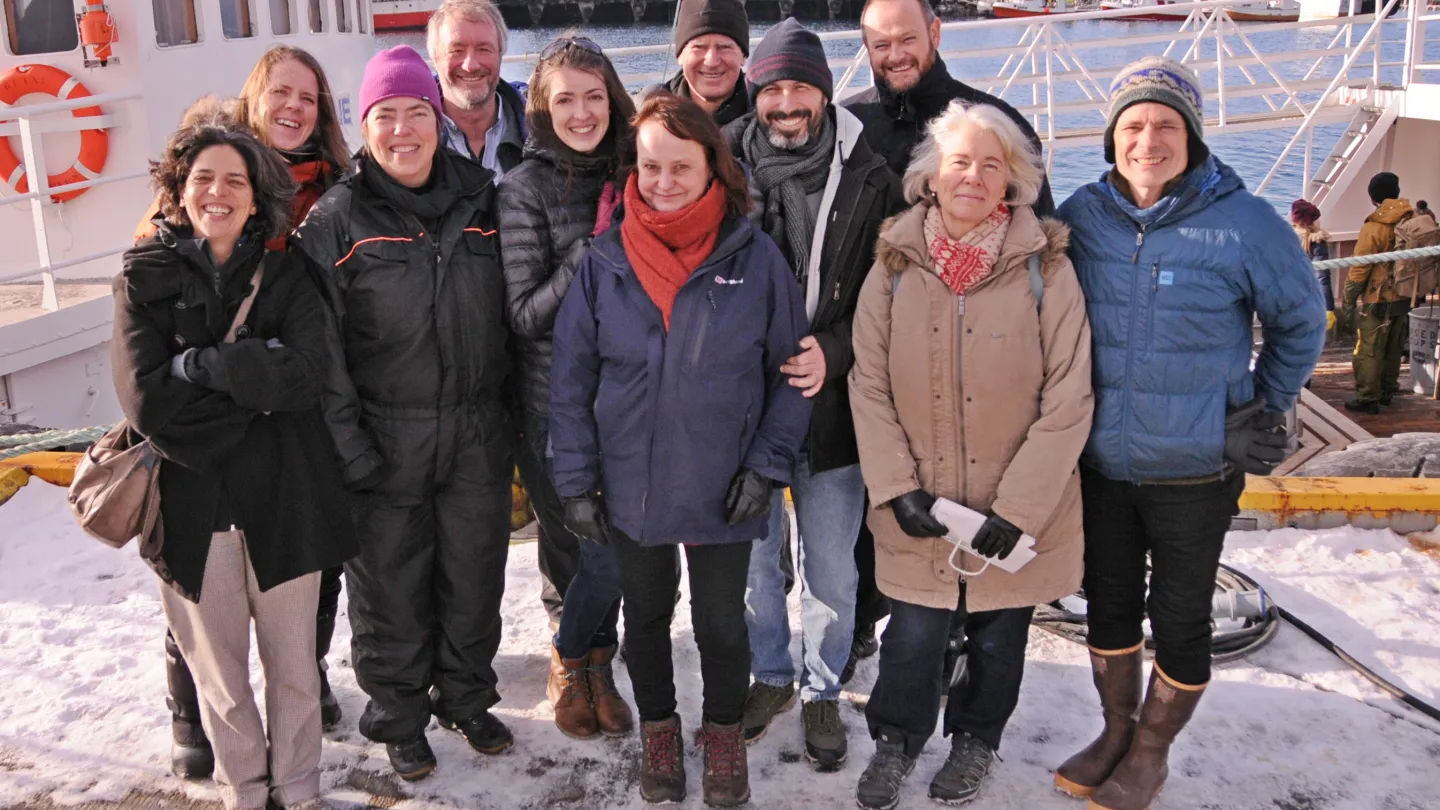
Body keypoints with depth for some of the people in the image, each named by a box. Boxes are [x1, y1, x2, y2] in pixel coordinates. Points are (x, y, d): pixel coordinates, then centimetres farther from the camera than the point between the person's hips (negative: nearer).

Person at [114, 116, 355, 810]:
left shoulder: (284, 273, 4)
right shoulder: (145, 278, 1)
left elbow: (305, 374, -14)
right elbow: (147, 400, -13)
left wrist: (199, 365, -16)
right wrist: (253, 378, -14)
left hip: (284, 499, 1)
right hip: (191, 504, 0)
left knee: (294, 664, 12)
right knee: (219, 673, 12)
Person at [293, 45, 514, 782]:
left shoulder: (480, 200, 5)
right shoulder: (336, 220, -6)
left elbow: (510, 314, 12)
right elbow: (320, 348, -8)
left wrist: (513, 415, 8)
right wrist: (346, 446, -13)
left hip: (477, 437, 3)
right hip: (385, 443, -3)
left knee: (474, 578, 15)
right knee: (390, 588, 9)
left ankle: (466, 698, 37)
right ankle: (399, 718, 30)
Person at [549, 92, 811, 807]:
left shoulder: (755, 257, -10)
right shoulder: (605, 262, -5)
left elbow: (791, 371, -4)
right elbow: (570, 380, -1)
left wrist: (767, 467, -9)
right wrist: (576, 482, -3)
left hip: (724, 491, -1)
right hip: (631, 487, 2)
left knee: (722, 621, 15)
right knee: (645, 615, 20)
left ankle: (725, 732, 41)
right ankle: (657, 727, 44)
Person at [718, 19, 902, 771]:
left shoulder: (868, 179, -5)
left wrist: (834, 352, -17)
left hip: (831, 407, -1)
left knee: (831, 572, 11)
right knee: (751, 556, 16)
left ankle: (822, 692, 34)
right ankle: (771, 675, 40)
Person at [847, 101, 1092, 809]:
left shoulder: (1044, 269, -10)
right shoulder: (894, 266, -3)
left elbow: (1067, 401, -11)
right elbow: (870, 387, -2)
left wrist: (1017, 507, -15)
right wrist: (898, 488, -11)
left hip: (1016, 514, 0)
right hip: (919, 511, 1)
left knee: (997, 638, 16)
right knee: (913, 637, 6)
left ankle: (975, 740, 43)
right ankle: (895, 741, 35)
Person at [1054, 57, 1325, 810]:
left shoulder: (1243, 222, -14)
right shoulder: (1081, 216, -5)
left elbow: (1300, 323, 1)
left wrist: (1266, 408, 3)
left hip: (1195, 467, -3)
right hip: (1100, 462, 3)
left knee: (1179, 614, 10)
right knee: (1109, 600, 17)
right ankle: (1116, 730, 39)